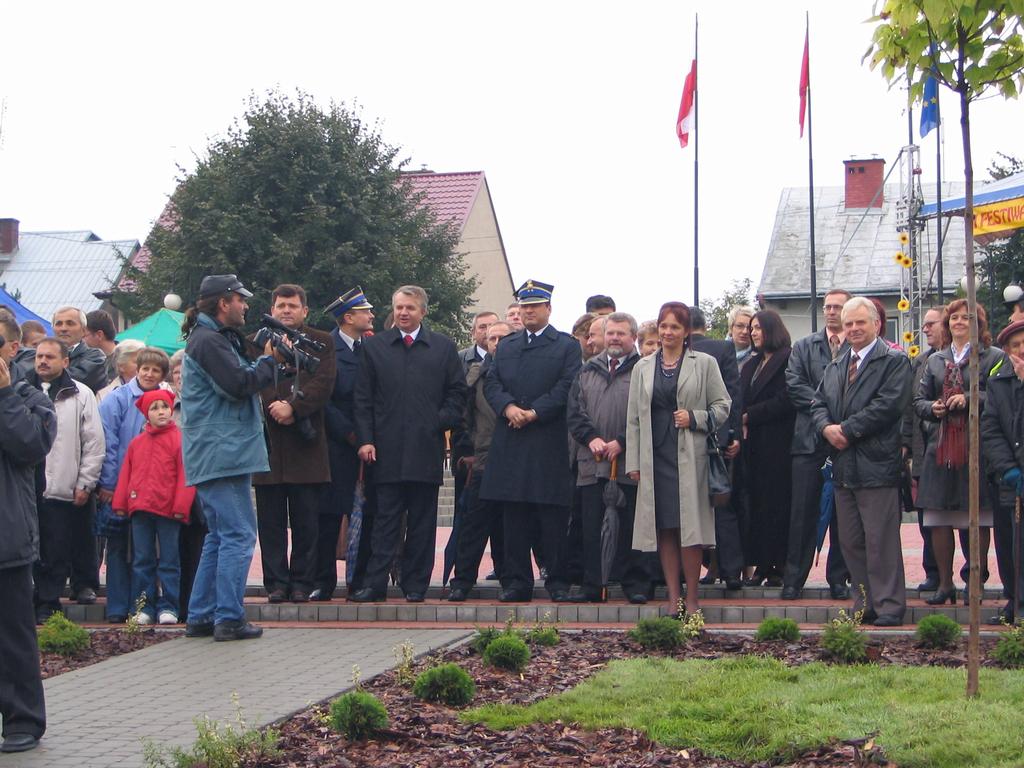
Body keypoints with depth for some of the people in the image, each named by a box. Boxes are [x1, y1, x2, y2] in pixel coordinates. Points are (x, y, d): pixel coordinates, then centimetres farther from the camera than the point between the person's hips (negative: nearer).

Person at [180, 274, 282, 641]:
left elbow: (241, 377, 19)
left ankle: (201, 617, 17)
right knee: (238, 535, -9)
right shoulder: (207, 341, -12)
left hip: (219, 455, 11)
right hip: (223, 455, -11)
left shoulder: (218, 338, 21)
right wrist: (270, 360, -7)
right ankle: (229, 618, -9)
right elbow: (239, 384, -20)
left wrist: (264, 360, 5)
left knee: (220, 536, 15)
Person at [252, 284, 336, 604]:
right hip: (267, 444, 1)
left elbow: (323, 383, -4)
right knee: (271, 522, 3)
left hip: (306, 447, -1)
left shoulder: (321, 343, 8)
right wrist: (273, 408, -12)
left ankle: (301, 583, 8)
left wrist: (293, 408, -14)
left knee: (306, 523, 2)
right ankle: (276, 583, 8)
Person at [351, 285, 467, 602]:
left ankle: (415, 585, 9)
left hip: (426, 448, 0)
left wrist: (442, 421, -4)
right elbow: (363, 399, 7)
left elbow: (458, 392, 11)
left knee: (422, 522, 4)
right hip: (386, 450, 0)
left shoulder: (443, 347, 10)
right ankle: (375, 584, -1)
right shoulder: (374, 347, 10)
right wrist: (366, 439, -2)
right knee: (385, 520, -1)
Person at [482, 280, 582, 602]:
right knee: (513, 519, 4)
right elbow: (491, 383, 10)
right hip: (510, 443, 4)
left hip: (549, 443, -4)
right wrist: (508, 407, -10)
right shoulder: (506, 346, 20)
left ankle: (558, 582, 2)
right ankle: (516, 582, 7)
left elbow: (567, 386, -5)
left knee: (553, 519, -3)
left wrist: (534, 412, -13)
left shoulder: (567, 346, 7)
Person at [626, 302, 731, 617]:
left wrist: (694, 418, -11)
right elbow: (633, 418, 11)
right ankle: (673, 598, 8)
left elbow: (724, 406, 5)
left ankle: (692, 598, 2)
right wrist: (633, 462, 5)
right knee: (664, 529, 3)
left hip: (689, 457, -3)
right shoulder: (643, 368, 13)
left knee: (689, 526, -6)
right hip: (655, 457, 3)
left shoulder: (704, 364, 5)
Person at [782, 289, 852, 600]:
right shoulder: (804, 347, 12)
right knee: (803, 512, 0)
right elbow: (794, 386, 1)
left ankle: (839, 578, 13)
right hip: (810, 440, 1)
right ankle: (793, 579, 4)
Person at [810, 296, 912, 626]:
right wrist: (826, 428, -7)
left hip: (876, 464, -7)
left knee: (881, 541, -6)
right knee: (850, 542, 10)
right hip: (844, 465, 7)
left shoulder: (894, 362, -3)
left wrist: (847, 429, -15)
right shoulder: (835, 367, 20)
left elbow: (888, 405, -14)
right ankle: (865, 605, 17)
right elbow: (818, 403, 15)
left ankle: (889, 607, -1)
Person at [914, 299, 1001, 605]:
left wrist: (969, 400, -17)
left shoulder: (994, 357, 2)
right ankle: (945, 583, 13)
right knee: (939, 521, 3)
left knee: (979, 521, 0)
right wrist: (933, 408, -2)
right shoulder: (935, 361, 17)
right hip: (942, 448, 4)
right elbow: (918, 401, 18)